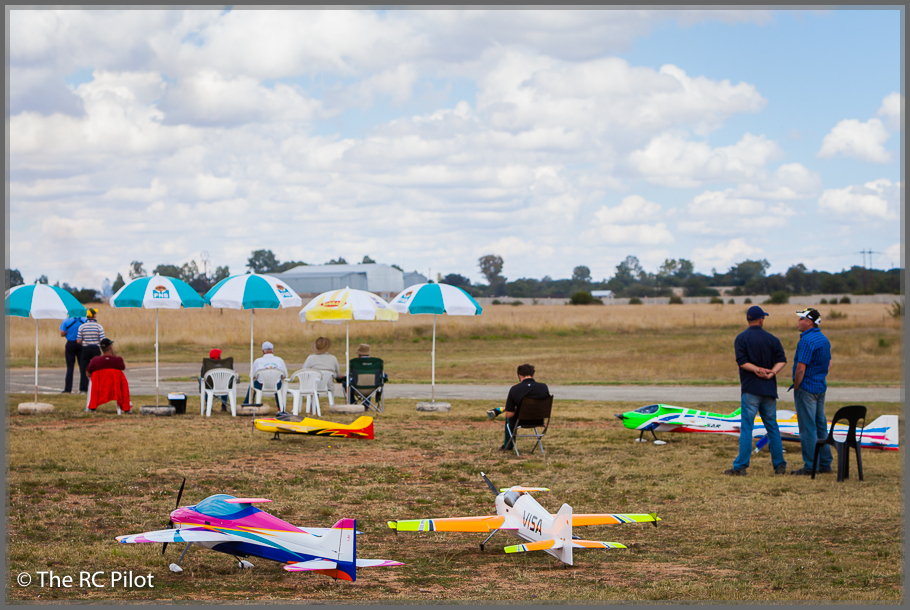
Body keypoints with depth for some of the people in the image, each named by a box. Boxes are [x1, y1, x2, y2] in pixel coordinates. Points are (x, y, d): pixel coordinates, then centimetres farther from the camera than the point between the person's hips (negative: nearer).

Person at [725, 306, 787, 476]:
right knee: (772, 427, 11)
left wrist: (757, 370, -10)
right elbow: (782, 360, -3)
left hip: (750, 389, -3)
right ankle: (780, 465, 12)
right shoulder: (772, 339, 8)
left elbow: (742, 361, -14)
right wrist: (771, 372, -14)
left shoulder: (741, 338, -2)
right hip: (769, 388, 4)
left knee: (746, 427, -4)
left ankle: (741, 466, -6)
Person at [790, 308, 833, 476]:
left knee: (808, 428, -5)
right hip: (821, 387, 9)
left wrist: (795, 388, -10)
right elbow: (829, 364, 20)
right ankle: (825, 464, 17)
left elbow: (801, 369, -21)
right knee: (821, 426, 13)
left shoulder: (807, 341, -18)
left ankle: (810, 466, -4)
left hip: (806, 387, -9)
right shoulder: (824, 339, 12)